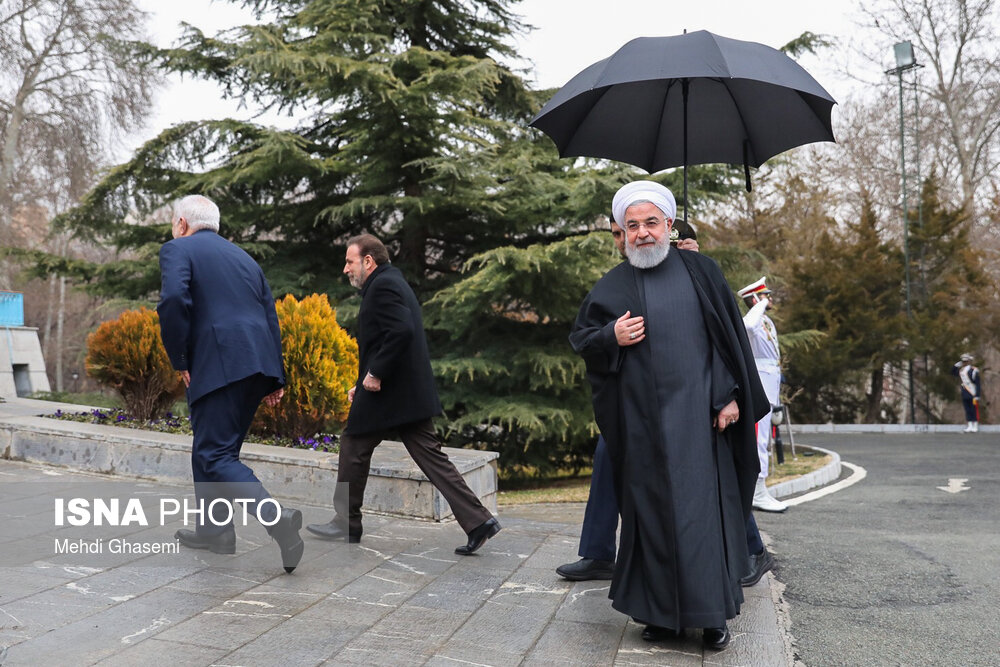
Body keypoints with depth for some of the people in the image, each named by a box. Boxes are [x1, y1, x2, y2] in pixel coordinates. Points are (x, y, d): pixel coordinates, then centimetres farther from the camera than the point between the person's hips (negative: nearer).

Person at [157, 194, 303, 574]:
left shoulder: (177, 249, 4)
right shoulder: (243, 257, 25)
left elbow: (173, 300, -17)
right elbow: (270, 316, 18)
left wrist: (178, 360, -7)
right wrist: (275, 378, 17)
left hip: (221, 367, -8)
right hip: (257, 365, 8)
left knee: (215, 455, -5)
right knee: (210, 448, 20)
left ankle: (277, 518, -20)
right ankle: (214, 529, 28)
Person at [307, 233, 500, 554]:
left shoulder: (382, 285, -12)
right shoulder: (393, 282, 20)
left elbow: (401, 332, -26)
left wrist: (375, 374, -20)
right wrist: (363, 383, 19)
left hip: (387, 393, -9)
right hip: (410, 392, 10)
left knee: (353, 446, 7)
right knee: (429, 455, 6)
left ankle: (347, 522, 22)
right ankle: (478, 521, 1)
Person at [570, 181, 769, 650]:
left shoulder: (699, 271, 5)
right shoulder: (612, 286, 8)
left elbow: (731, 334, 4)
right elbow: (579, 338, 11)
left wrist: (729, 395, -4)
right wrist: (611, 337, -9)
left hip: (697, 411, -1)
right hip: (641, 421, 1)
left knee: (703, 505, 1)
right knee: (651, 510, 5)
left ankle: (711, 613, 13)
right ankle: (661, 611, 16)